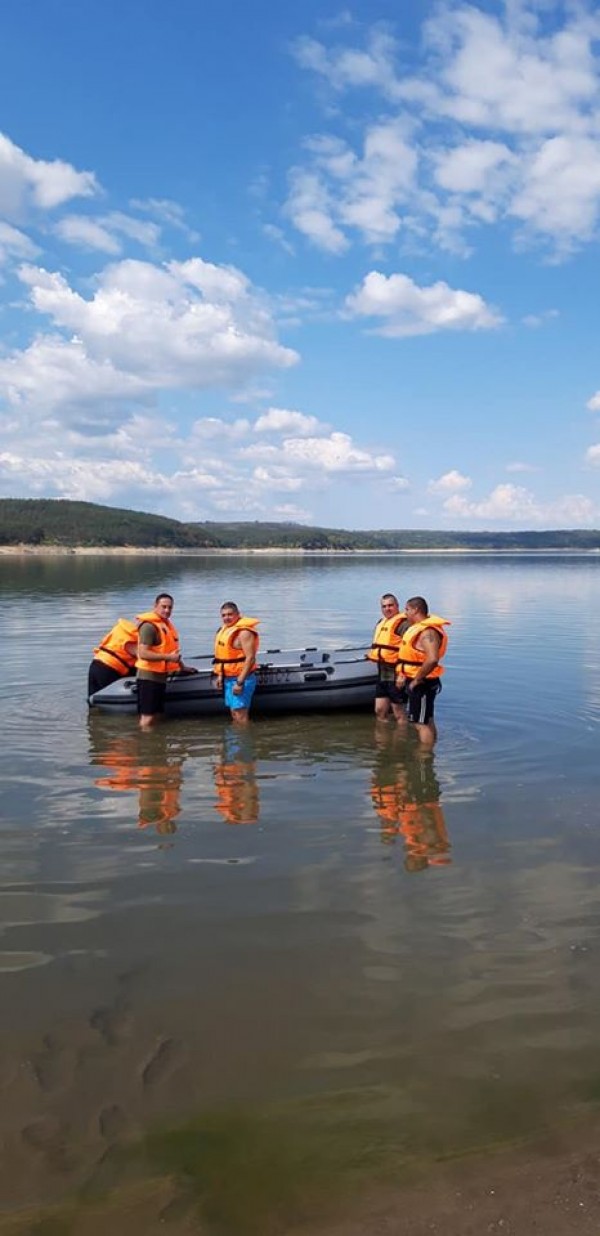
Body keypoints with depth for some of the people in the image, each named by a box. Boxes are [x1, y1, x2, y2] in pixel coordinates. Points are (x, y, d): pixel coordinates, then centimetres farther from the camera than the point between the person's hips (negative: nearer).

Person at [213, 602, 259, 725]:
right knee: (234, 712, 16)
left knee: (240, 713, -10)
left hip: (241, 679, -9)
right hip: (229, 678, 9)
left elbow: (250, 658, -24)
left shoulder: (243, 631, -18)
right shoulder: (225, 629, 11)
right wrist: (220, 675, 15)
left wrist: (240, 682, -25)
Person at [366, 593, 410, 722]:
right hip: (382, 674, 9)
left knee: (399, 715, 0)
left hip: (396, 675, -9)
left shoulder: (403, 623, -14)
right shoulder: (381, 623, 15)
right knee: (379, 711, 13)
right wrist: (372, 653, 13)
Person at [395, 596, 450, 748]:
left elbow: (432, 659, -35)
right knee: (427, 721, 19)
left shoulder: (427, 632, -22)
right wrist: (402, 675, 11)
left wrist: (416, 680, -25)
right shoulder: (416, 628, 12)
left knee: (421, 723, -6)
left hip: (422, 683, -11)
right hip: (414, 681, 11)